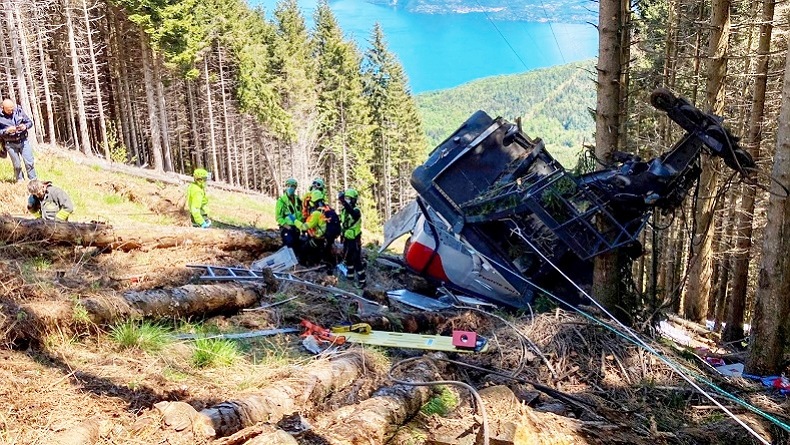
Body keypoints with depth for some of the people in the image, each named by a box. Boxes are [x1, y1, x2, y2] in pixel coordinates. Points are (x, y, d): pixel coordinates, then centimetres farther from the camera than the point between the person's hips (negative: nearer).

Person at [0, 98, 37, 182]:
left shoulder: (19, 111, -3)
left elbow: (30, 122, 5)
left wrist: (25, 126, -15)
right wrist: (7, 130, -22)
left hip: (23, 141, 1)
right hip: (10, 144, -1)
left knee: (29, 162, -1)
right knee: (17, 165, 6)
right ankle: (20, 181, 22)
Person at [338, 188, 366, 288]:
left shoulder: (356, 211, -20)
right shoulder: (344, 210, 5)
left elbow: (352, 213, -45)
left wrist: (343, 202, -58)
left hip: (354, 239, -8)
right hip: (346, 238, 8)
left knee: (357, 260, -6)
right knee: (347, 258, 21)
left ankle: (362, 280, 0)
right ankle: (350, 275, 40)